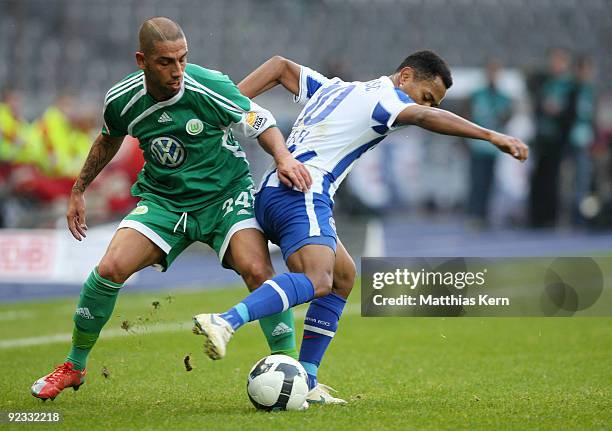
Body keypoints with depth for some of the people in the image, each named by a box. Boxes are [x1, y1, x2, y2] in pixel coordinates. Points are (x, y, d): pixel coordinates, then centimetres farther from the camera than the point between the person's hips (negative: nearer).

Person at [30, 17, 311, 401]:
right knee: (111, 268, -17)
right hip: (162, 200, 2)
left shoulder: (210, 87, -22)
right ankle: (74, 367, 4)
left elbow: (261, 123, -7)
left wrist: (284, 157, -25)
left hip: (226, 195, -2)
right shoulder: (122, 100, -11)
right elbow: (109, 140, 13)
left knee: (257, 271, -26)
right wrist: (79, 190, 18)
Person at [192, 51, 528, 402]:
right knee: (316, 280, -29)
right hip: (302, 193, -10)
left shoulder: (333, 88, 27)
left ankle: (304, 382, 11)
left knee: (344, 275, 18)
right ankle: (224, 322, -47)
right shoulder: (383, 96, 0)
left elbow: (280, 66, 32)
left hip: (272, 192, 10)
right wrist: (492, 136, -23)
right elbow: (424, 118, -19)